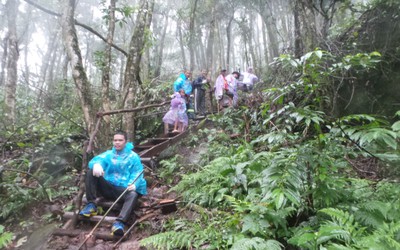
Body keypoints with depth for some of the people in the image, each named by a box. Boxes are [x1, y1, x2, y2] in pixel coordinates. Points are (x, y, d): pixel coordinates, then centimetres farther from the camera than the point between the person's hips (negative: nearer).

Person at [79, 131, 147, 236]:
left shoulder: (133, 156, 7)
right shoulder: (108, 154, 16)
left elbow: (137, 173, -7)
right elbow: (97, 159, -6)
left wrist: (134, 184, -31)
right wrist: (96, 164, -34)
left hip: (123, 190, -3)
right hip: (108, 188, 3)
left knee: (133, 194, -36)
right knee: (91, 172, -15)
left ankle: (119, 222, -54)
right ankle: (91, 205, -18)